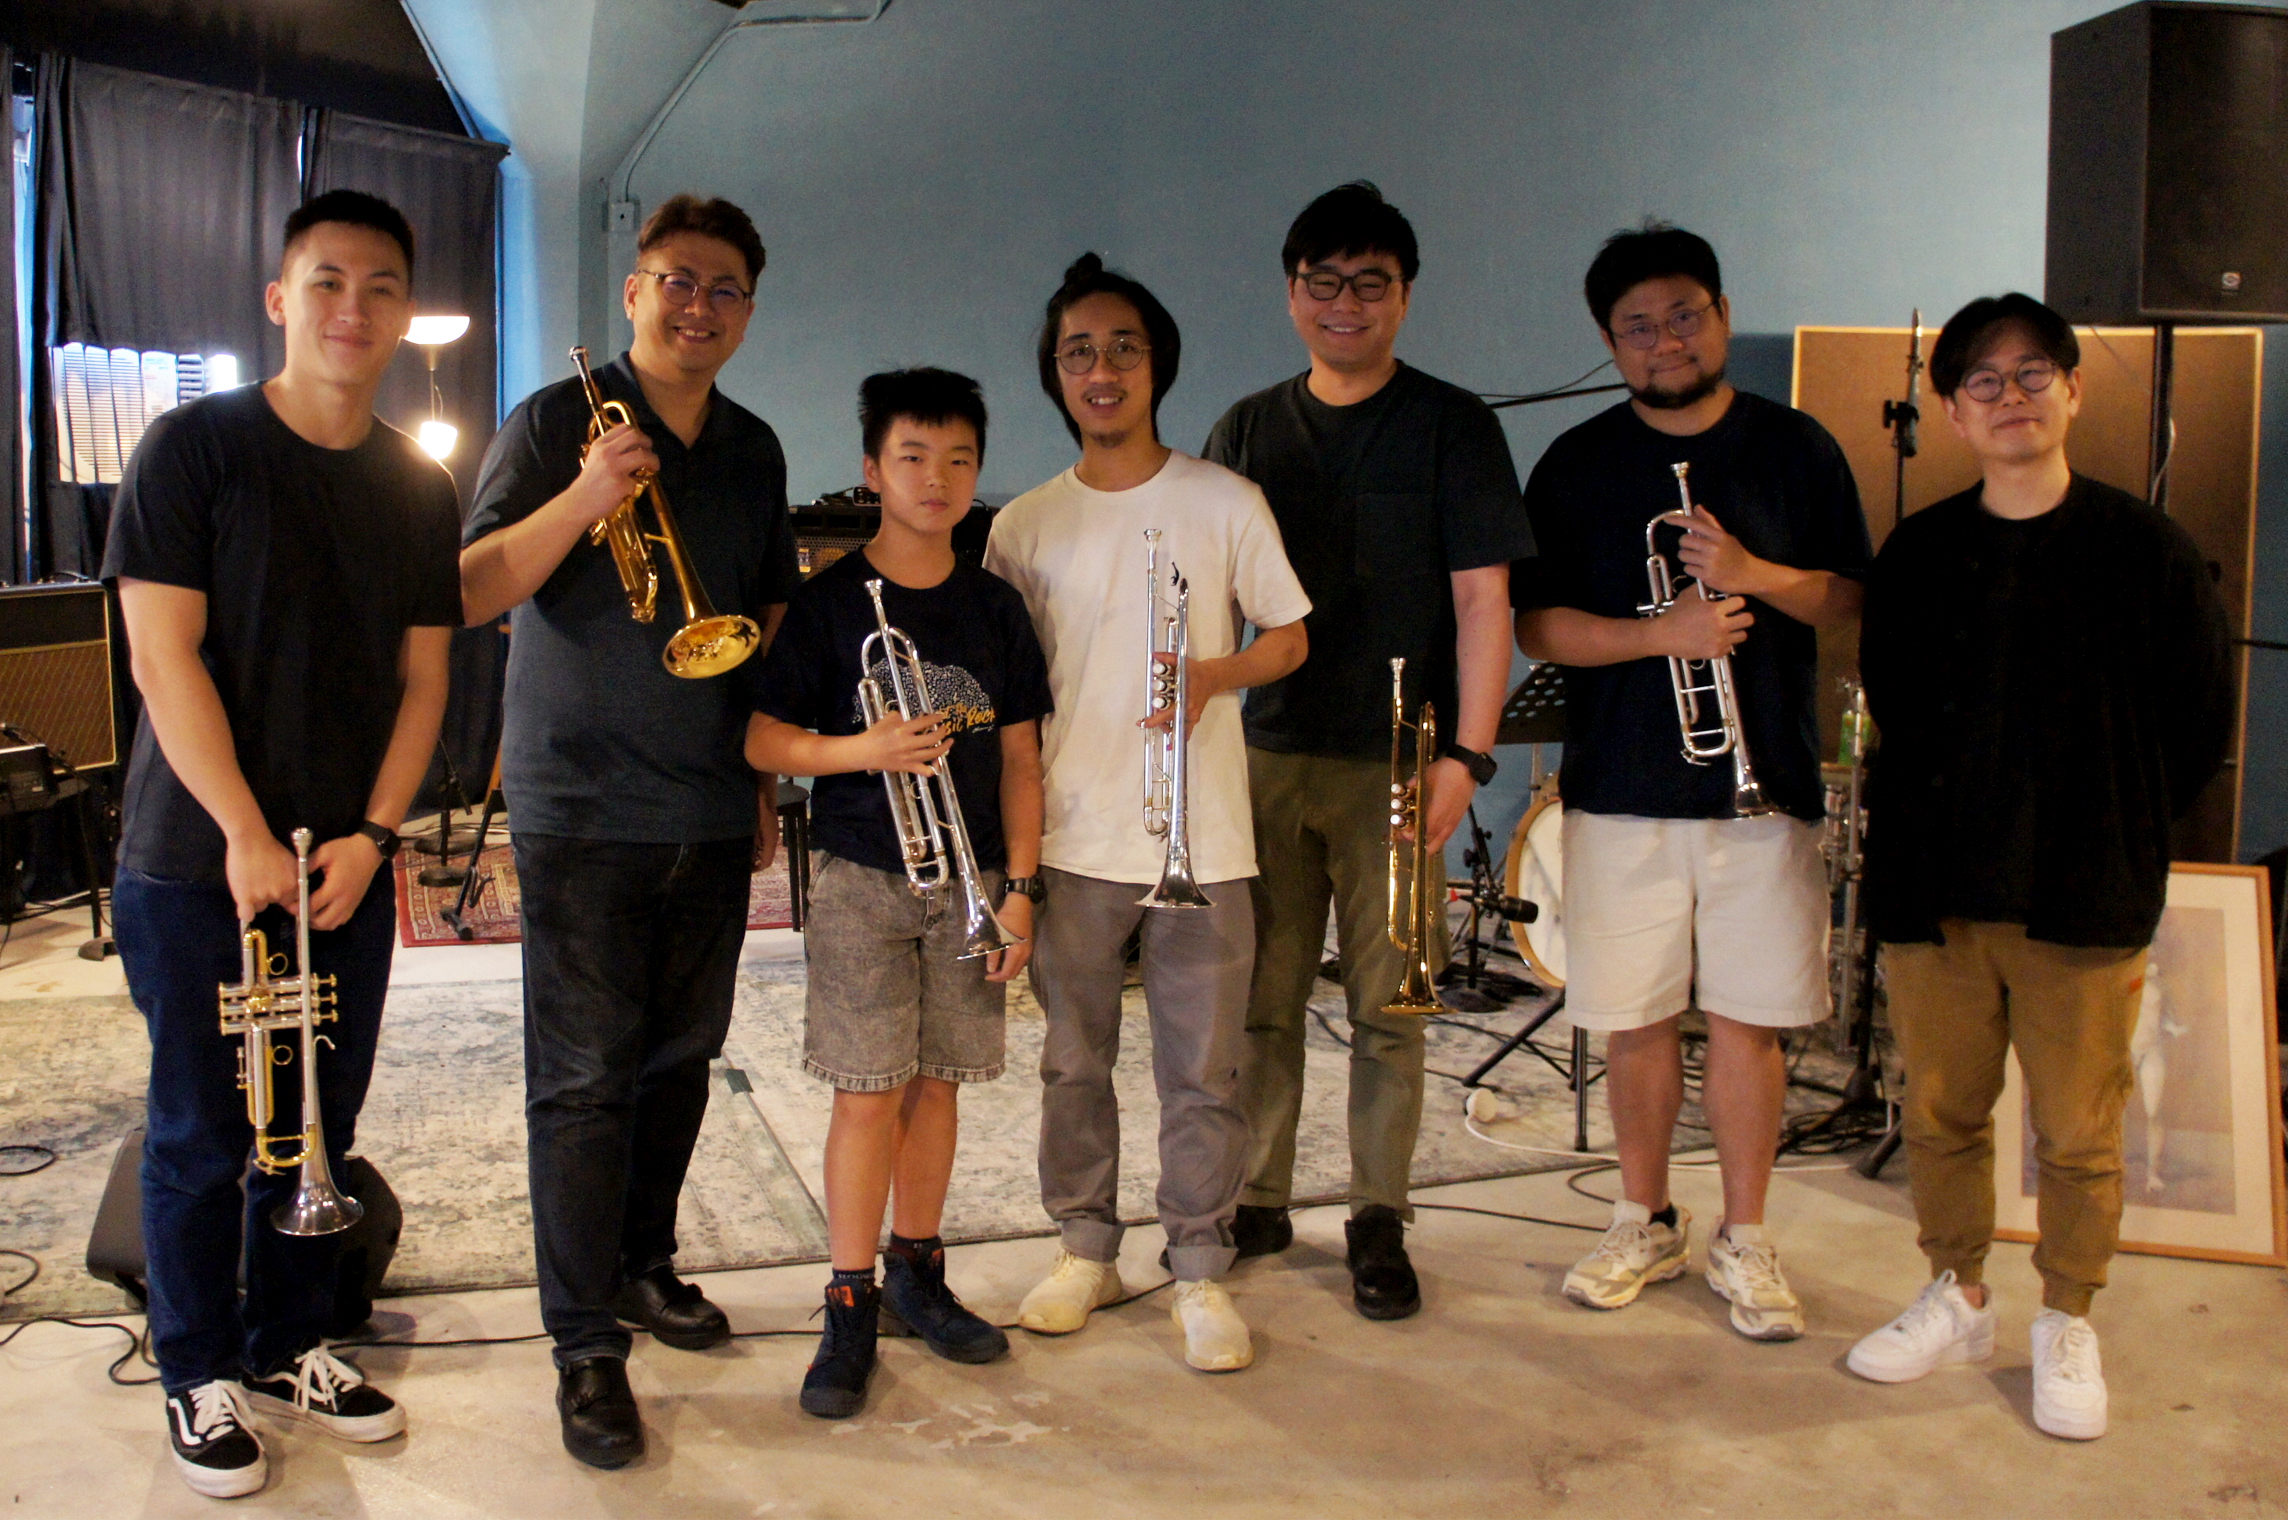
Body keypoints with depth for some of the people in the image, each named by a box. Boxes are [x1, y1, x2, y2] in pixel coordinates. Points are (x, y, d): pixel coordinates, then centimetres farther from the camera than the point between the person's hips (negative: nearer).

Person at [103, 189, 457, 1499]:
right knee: (203, 1133, 6)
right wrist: (248, 837, -15)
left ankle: (289, 1346, 30)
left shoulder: (421, 487, 7)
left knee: (320, 1127, 12)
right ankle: (202, 1376, 23)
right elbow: (165, 656, -11)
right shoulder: (197, 448, -6)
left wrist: (372, 836, -5)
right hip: (198, 864, -4)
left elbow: (423, 677, 7)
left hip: (349, 866, 4)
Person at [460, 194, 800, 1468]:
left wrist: (768, 783, 17)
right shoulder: (558, 423, -2)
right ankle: (587, 1345, 7)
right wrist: (581, 501, -23)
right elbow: (467, 593, -9)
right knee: (585, 1080, -2)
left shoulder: (754, 451, 12)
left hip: (713, 813, 5)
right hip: (584, 809, -5)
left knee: (681, 1059, 14)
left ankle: (644, 1262, 32)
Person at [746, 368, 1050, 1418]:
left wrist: (1019, 886, 2)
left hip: (968, 879, 3)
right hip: (861, 877, -3)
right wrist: (863, 750, -21)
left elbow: (1018, 757, 8)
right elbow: (764, 740, -4)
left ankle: (916, 1274, 26)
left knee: (937, 1079, 11)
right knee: (868, 1090, -3)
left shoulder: (995, 609, 6)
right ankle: (851, 1307, 8)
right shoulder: (828, 602, -3)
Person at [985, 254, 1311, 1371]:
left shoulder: (1225, 502, 0)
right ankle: (1085, 1250, 29)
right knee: (1072, 1063, 12)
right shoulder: (1025, 526, 5)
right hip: (1071, 841, 2)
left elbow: (1289, 639, 6)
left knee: (1202, 1071, 4)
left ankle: (1200, 1270, 19)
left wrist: (1213, 675, -16)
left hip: (1201, 839, -2)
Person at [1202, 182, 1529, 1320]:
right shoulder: (1247, 429, 10)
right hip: (1265, 755, 3)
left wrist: (1467, 753, -12)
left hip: (1393, 761, -3)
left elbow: (1482, 598, -4)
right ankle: (1256, 1201, 23)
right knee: (1262, 998, 8)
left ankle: (1379, 1221, 17)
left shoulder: (1451, 426, 0)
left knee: (1388, 1005, 3)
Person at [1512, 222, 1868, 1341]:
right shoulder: (1577, 465, 5)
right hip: (1621, 789, 0)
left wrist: (1753, 573, -13)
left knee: (1748, 1019, 3)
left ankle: (1743, 1241, 19)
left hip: (1761, 786, 0)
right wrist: (1658, 634, -16)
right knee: (1634, 1020, 6)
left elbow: (1854, 602, 6)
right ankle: (1646, 1224, 25)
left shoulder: (1796, 448, 7)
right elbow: (1536, 626, -1)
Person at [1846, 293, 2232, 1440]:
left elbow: (2199, 718, 3)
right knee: (1940, 1113, 12)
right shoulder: (1918, 554, 4)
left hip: (2086, 896, -2)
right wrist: (1958, 810, 7)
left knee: (2078, 1132, 6)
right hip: (1932, 887, 2)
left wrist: (2113, 827, 3)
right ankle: (1958, 1298, 31)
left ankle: (2066, 1327, 25)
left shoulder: (2143, 548, -2)